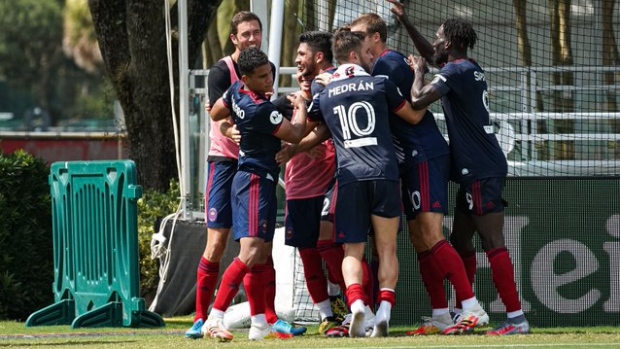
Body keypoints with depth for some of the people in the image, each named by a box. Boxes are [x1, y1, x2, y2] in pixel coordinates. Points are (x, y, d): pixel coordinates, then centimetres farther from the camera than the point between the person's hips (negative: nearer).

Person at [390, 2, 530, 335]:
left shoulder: (456, 71, -13)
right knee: (460, 240, 16)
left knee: (493, 243, -12)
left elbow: (418, 100, -22)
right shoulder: (470, 69, 15)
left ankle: (516, 317, -16)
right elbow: (432, 55, 33)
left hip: (481, 170, -10)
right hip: (478, 168, 10)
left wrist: (418, 71, -3)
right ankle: (464, 312, 20)